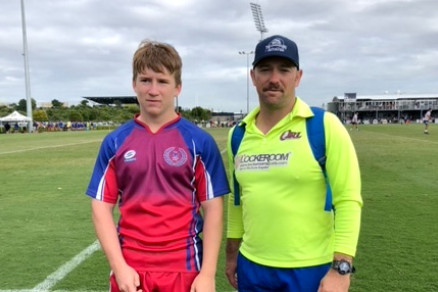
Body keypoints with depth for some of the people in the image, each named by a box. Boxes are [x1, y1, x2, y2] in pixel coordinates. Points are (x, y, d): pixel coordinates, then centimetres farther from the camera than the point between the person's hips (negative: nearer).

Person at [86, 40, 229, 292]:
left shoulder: (200, 141, -5)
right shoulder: (115, 142, 0)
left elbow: (213, 207, -4)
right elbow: (102, 206, 1)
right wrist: (119, 266, -7)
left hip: (184, 268, -1)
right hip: (130, 270, 2)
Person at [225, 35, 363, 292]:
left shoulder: (325, 126, -11)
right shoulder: (239, 134, 3)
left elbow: (348, 200, -12)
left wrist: (341, 269, -16)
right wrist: (232, 254, 15)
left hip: (310, 270, -4)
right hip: (251, 267, 4)